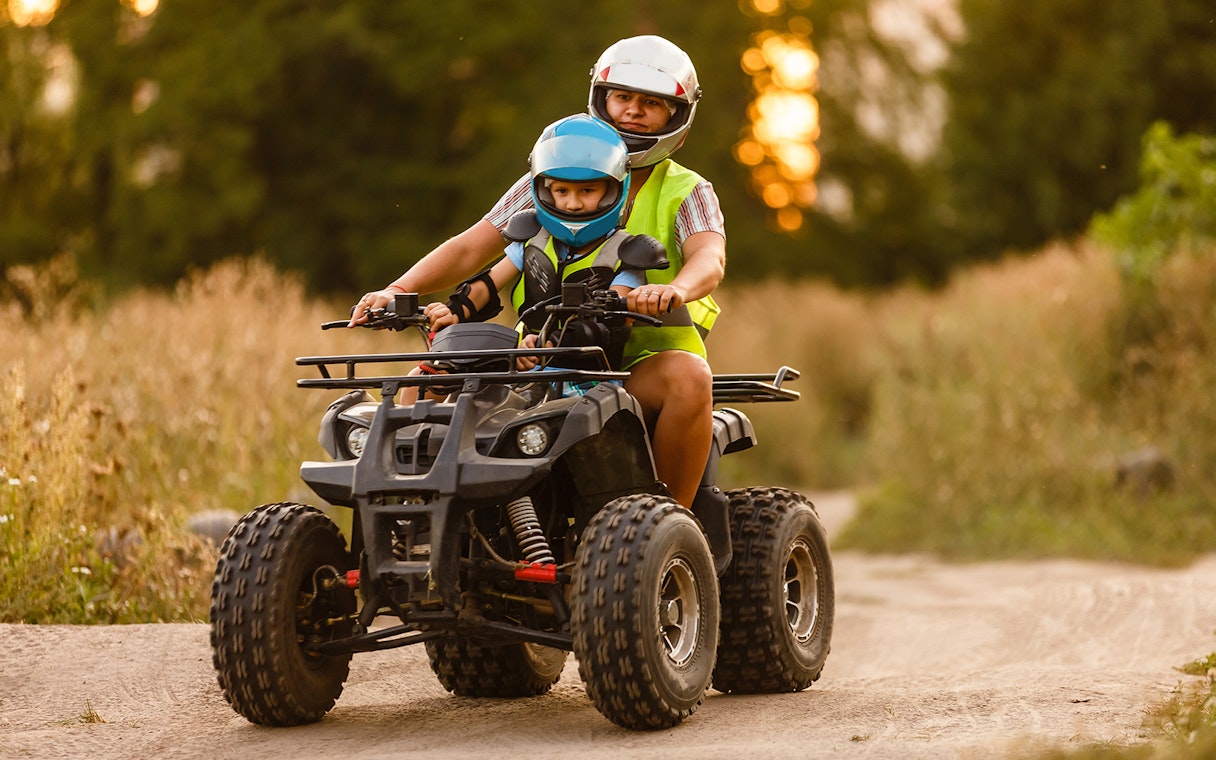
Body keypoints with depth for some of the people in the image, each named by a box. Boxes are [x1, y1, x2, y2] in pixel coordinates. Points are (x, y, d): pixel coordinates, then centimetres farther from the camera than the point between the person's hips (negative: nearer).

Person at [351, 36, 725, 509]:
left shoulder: (687, 193, 5)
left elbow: (709, 258, -17)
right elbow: (471, 247, 5)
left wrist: (675, 289, -42)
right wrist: (398, 290, -13)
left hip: (642, 362, -3)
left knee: (689, 377, -36)